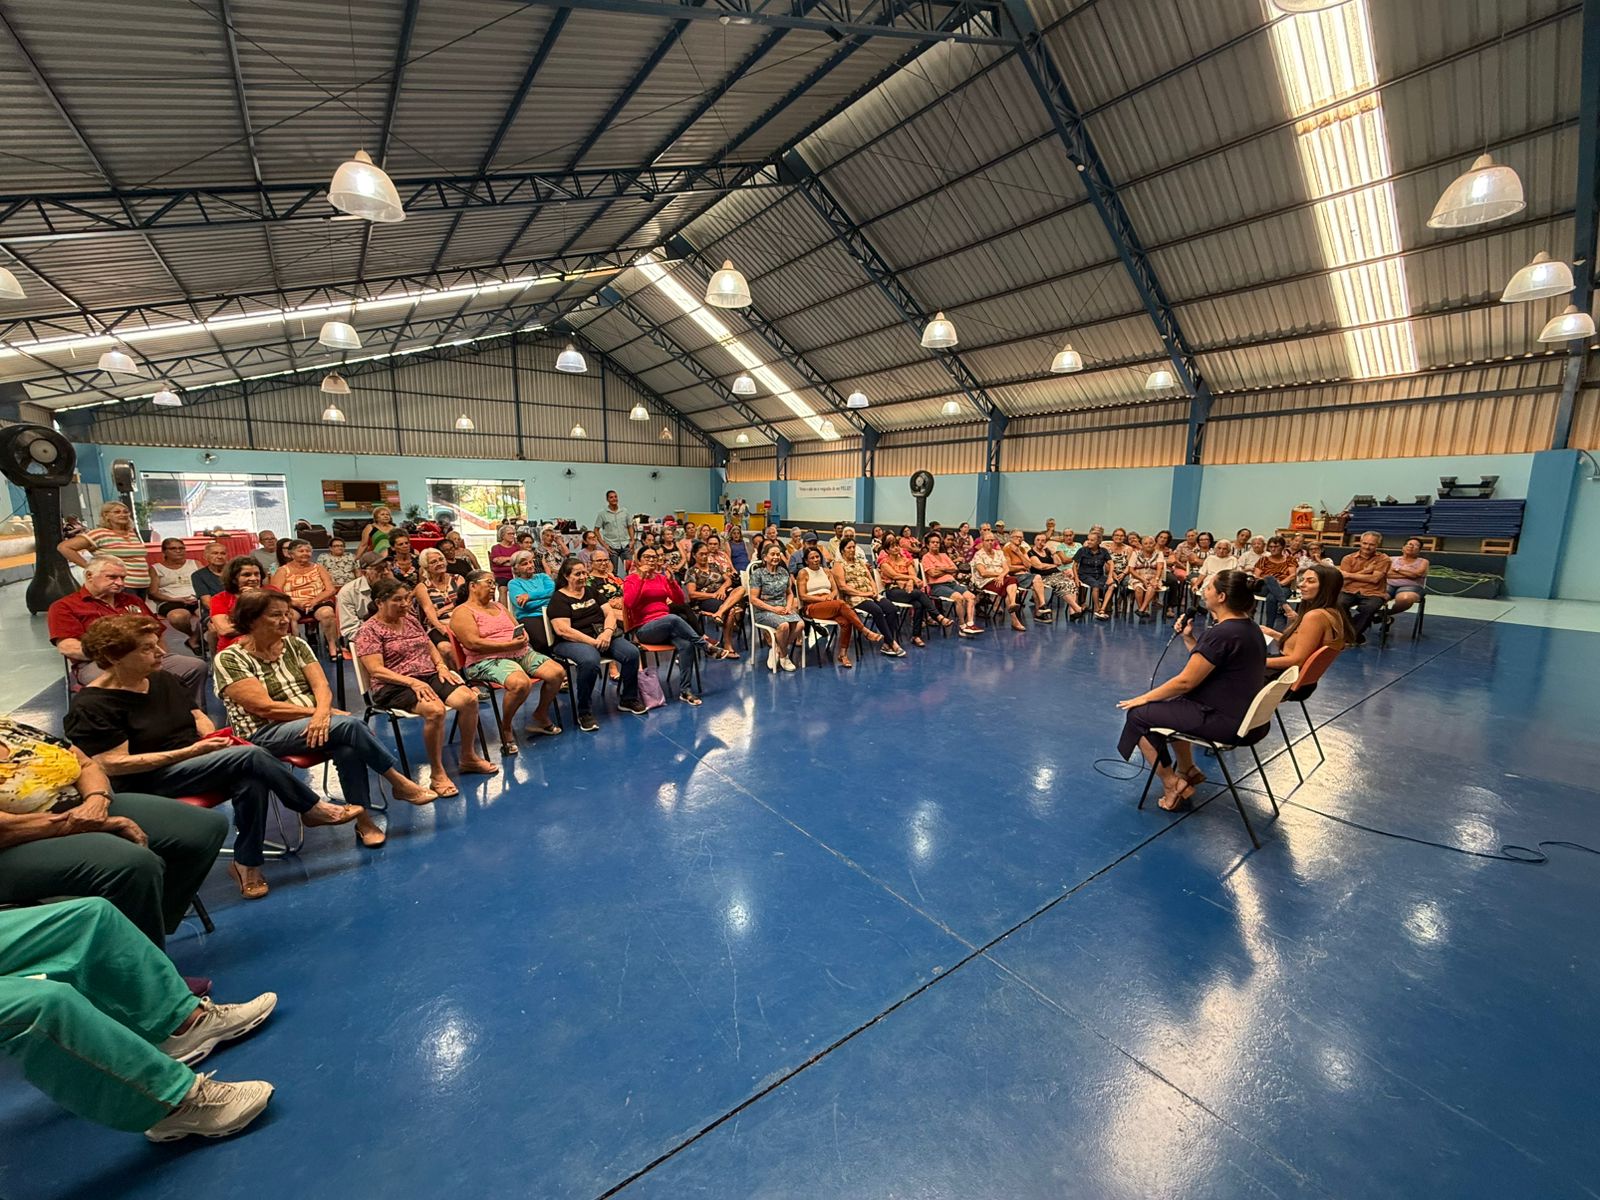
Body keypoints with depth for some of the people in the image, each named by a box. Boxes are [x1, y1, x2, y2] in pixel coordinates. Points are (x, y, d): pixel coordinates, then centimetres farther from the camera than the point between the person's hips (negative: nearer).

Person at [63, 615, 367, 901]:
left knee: (252, 779, -28)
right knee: (250, 756, -29)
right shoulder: (92, 706, -12)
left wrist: (215, 737, -6)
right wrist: (191, 751, -22)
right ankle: (313, 809, -11)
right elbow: (114, 765, -17)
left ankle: (247, 862, -13)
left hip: (192, 763, 6)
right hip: (148, 783, -6)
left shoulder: (162, 680, 10)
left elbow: (198, 716, 17)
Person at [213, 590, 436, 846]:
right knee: (348, 725, -30)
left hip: (314, 722, 4)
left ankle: (363, 819, -21)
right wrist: (317, 712, -16)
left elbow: (322, 686, 0)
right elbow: (264, 707, -14)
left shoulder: (295, 645, 9)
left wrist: (322, 712, -21)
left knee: (348, 748, -31)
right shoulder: (228, 659, -5)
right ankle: (400, 784, -17)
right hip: (264, 735, -4)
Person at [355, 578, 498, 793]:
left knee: (468, 698, -22)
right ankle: (437, 774, -22)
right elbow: (376, 671, -13)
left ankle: (468, 757, -4)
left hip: (429, 676, 6)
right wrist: (412, 682, -24)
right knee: (435, 709, -36)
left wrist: (441, 666, 2)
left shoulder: (411, 618, 17)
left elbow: (430, 646, 22)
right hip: (394, 687, -6)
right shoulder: (368, 630, -3)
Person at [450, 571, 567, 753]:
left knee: (557, 672, -12)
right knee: (521, 683, -36)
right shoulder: (462, 612, -1)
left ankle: (541, 714, 13)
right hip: (488, 660, -7)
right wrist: (510, 644, -18)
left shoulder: (498, 605, 23)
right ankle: (506, 727, -8)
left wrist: (523, 639, -5)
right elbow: (474, 644, -15)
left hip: (521, 653, 7)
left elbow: (520, 629, 20)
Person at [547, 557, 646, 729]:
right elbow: (563, 630, -13)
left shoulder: (591, 592, 17)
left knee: (632, 652, -20)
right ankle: (584, 713, -20)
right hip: (573, 642, -5)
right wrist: (594, 641, -19)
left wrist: (607, 632, -12)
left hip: (602, 636, 6)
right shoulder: (559, 598, -1)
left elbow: (610, 613, 10)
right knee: (590, 661, -39)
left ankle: (628, 699, 2)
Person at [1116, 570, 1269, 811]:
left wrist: (1144, 697, -10)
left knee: (1138, 714, -2)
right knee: (1172, 704, 29)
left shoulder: (1222, 633, -24)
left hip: (1222, 719, -10)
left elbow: (1185, 682, -20)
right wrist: (1189, 638, 6)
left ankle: (1174, 785, 5)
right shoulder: (1248, 627, 7)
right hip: (1242, 713, 10)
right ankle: (1188, 770, 32)